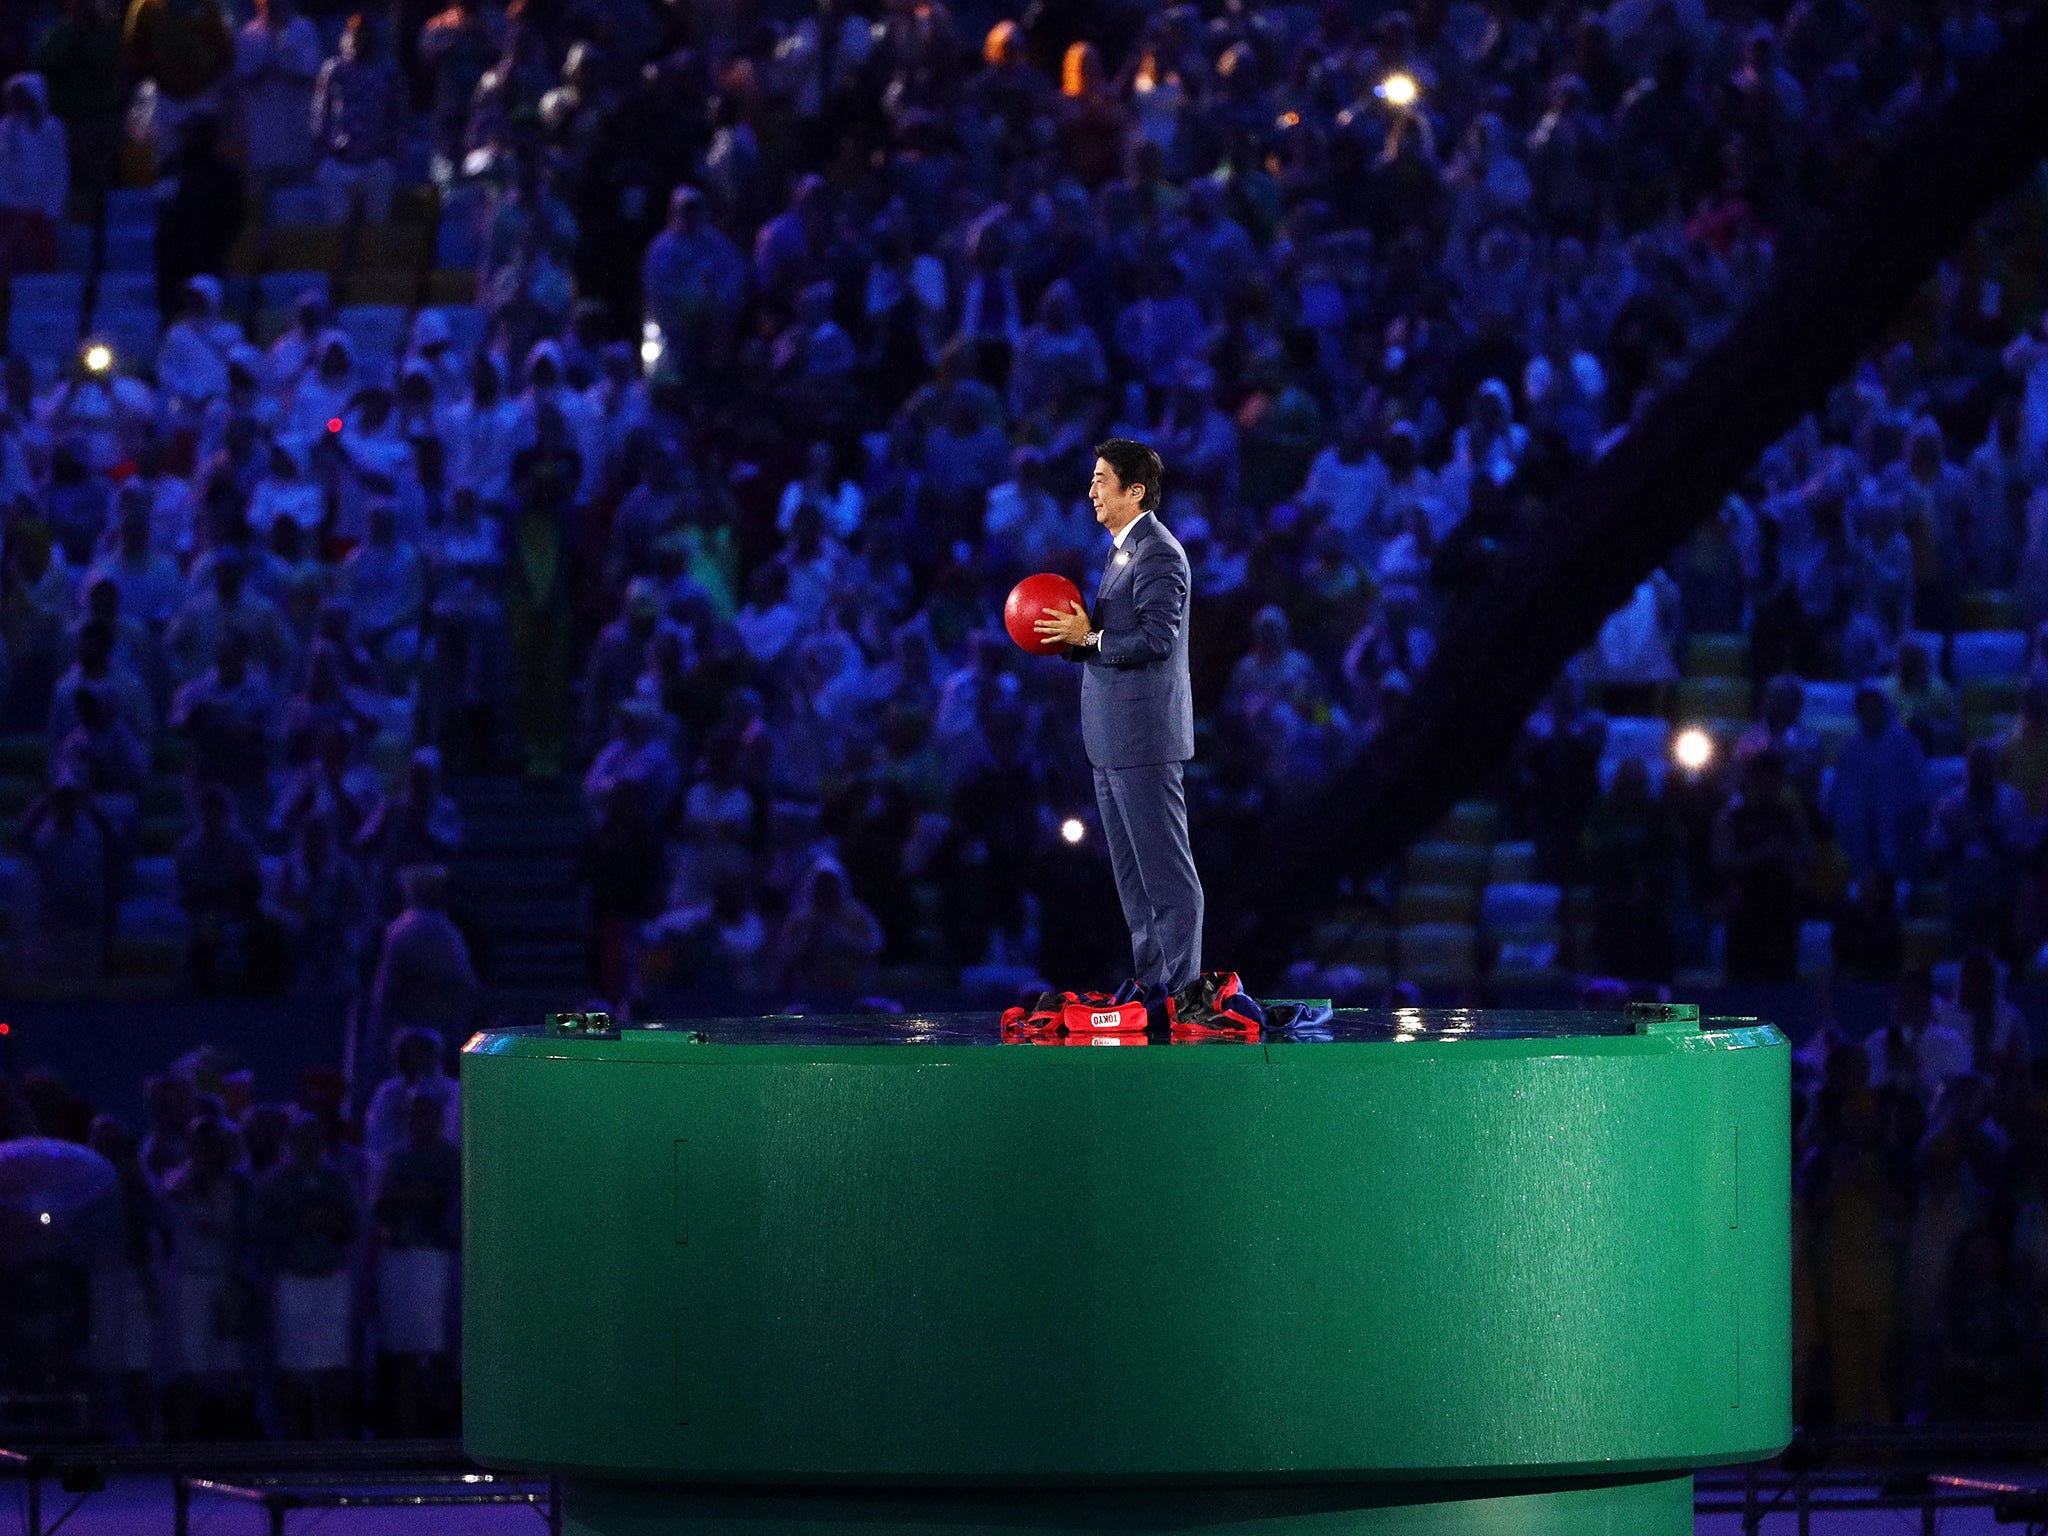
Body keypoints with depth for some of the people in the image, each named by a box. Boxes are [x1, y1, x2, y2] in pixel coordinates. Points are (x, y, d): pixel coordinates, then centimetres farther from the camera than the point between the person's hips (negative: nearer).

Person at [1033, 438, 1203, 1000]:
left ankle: (1182, 988, -5)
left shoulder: (1158, 554, -14)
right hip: (1114, 740, 11)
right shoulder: (1124, 549, 18)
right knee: (1132, 870, 14)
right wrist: (1074, 634, 6)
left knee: (1166, 869, -7)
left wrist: (1088, 638, -16)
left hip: (1144, 735, -11)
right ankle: (1151, 981, 19)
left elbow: (1157, 639, -22)